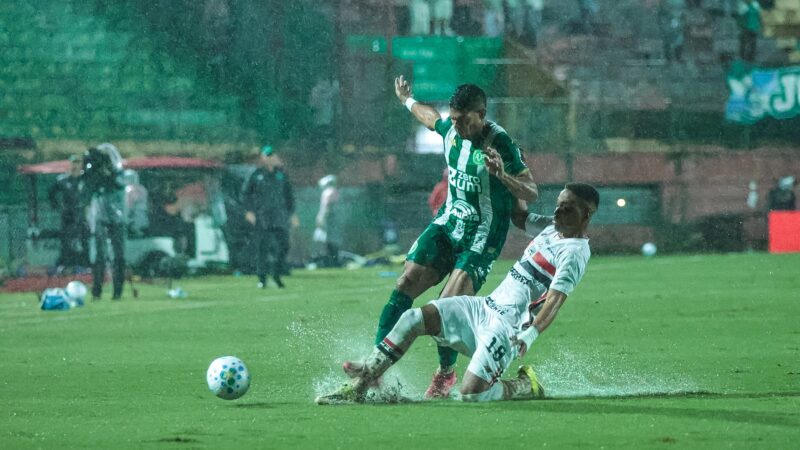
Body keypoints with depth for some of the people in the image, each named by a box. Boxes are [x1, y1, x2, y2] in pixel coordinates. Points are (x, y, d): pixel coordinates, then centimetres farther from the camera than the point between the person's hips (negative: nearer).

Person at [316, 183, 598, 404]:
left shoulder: (574, 253, -13)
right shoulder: (551, 228, 14)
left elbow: (555, 300, -26)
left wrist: (531, 334, -41)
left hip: (508, 327, -9)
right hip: (485, 307, 9)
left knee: (473, 393, -23)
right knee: (412, 319, -9)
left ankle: (528, 387, 7)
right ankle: (357, 387, -7)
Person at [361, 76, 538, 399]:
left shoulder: (500, 145, -21)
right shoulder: (451, 130, 0)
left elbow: (532, 194, -22)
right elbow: (431, 118, 26)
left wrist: (503, 176, -41)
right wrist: (407, 100, 45)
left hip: (482, 237, -7)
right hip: (448, 223, 7)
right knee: (405, 286, -5)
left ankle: (446, 373, 6)